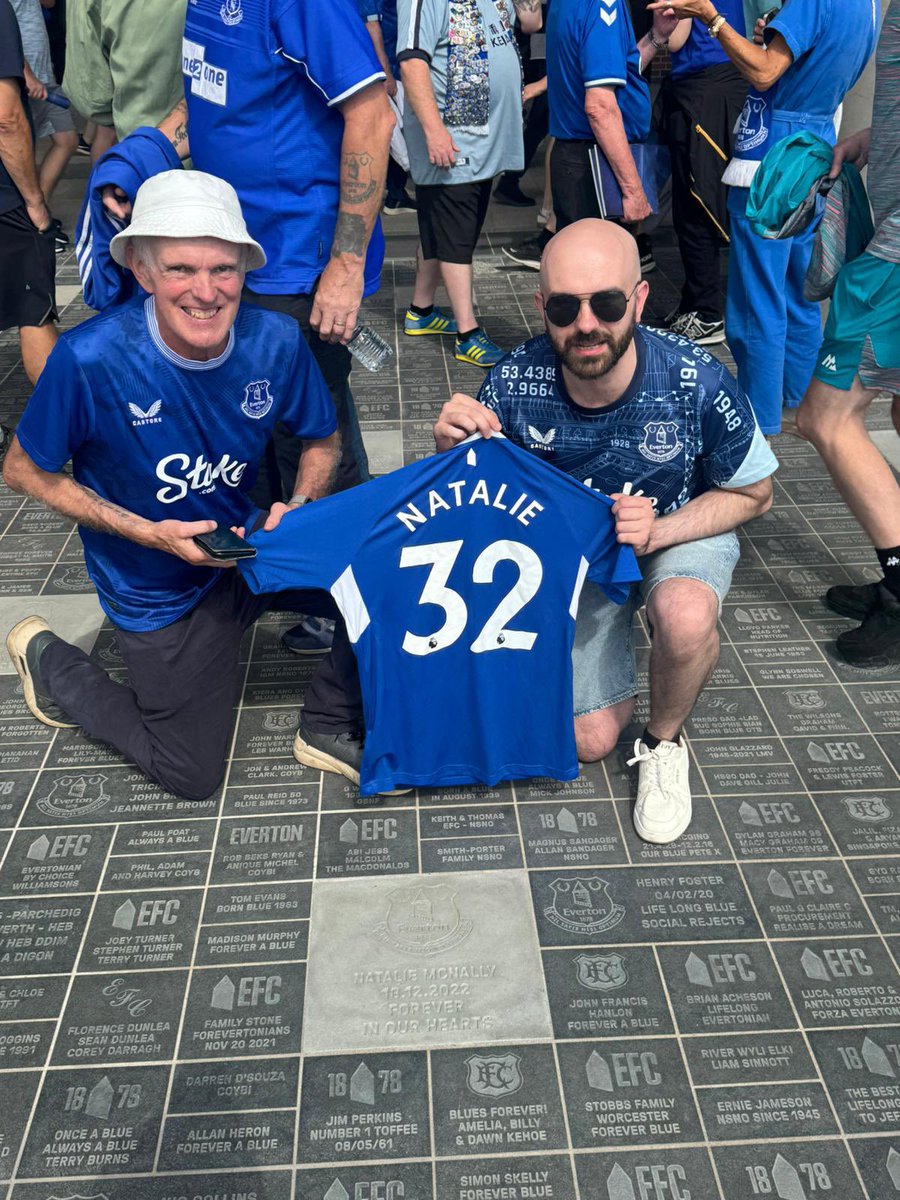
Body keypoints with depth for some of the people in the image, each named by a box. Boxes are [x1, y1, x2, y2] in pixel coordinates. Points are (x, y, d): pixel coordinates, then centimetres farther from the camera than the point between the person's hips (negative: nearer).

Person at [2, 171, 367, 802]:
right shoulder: (90, 358, -27)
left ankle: (333, 724, 7)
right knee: (193, 776, 9)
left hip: (251, 542, 4)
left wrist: (297, 509, -18)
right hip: (161, 586, -3)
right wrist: (148, 533, -22)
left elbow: (322, 442, 2)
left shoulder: (276, 341, -16)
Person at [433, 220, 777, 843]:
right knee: (591, 739, -1)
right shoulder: (515, 382, -26)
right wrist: (453, 450, -35)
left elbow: (752, 493, -11)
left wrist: (658, 531, -29)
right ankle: (616, 631, 32)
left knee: (685, 616, -38)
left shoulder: (697, 382, -29)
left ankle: (664, 743, -4)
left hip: (684, 529, -1)